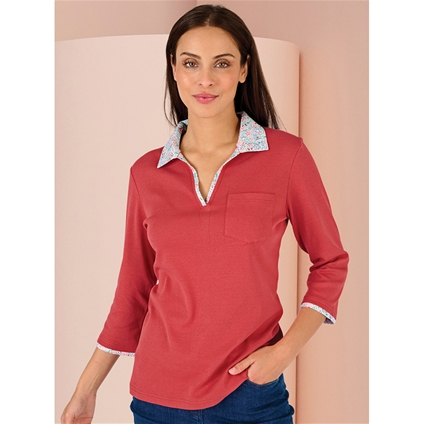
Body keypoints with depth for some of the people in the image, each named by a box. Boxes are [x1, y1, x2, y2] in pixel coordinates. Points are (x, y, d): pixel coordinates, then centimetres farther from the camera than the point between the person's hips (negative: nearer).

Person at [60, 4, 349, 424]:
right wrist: (85, 390, 10)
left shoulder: (286, 155, -7)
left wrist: (286, 350, -10)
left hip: (250, 389, -2)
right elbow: (135, 288, 8)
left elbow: (330, 262, 3)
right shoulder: (147, 172, 0)